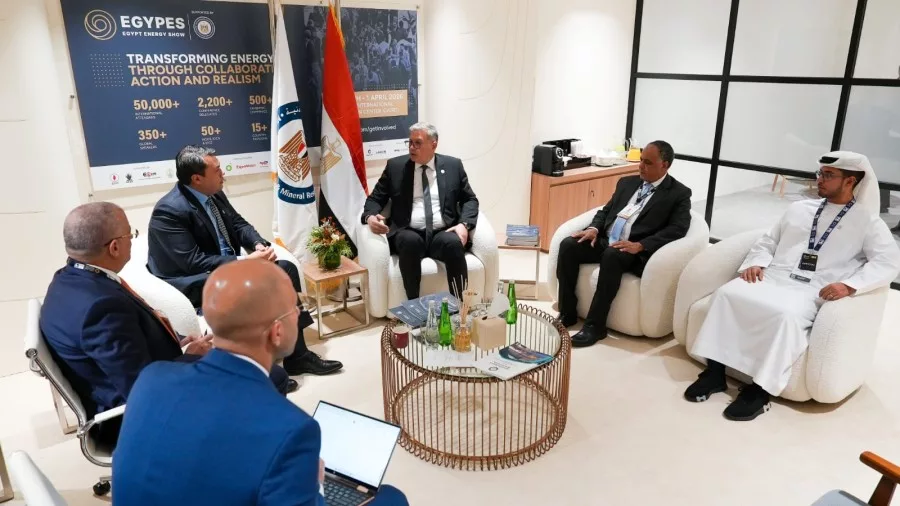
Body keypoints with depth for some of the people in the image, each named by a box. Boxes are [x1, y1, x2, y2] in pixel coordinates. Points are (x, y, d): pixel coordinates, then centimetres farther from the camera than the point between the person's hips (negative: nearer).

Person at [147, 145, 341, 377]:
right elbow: (193, 263, -25)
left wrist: (258, 244, -10)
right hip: (195, 283, -8)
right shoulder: (169, 211, -22)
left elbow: (238, 224, 12)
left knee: (286, 269, -8)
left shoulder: (214, 194, 1)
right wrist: (246, 261, -26)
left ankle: (297, 354, -2)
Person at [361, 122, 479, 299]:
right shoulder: (395, 166, 11)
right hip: (409, 233, 0)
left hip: (443, 233, 1)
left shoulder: (453, 165, 11)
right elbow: (375, 198, 13)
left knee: (454, 243, -34)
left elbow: (470, 199, 12)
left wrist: (464, 224, -8)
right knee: (410, 241, -36)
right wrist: (370, 216, -11)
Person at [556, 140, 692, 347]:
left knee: (612, 255, -37)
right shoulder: (627, 182, 19)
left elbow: (677, 229, -12)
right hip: (605, 241, 6)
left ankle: (595, 325, -28)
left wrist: (640, 245, -25)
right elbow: (606, 210, 21)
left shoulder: (679, 194, 2)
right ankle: (567, 313, -10)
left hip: (635, 252, -6)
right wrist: (594, 228, -3)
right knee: (568, 245, -19)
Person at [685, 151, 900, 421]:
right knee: (726, 294, -26)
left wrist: (849, 284, -17)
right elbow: (768, 241, 23)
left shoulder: (867, 221, 11)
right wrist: (755, 263, 0)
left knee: (786, 316, -38)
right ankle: (714, 370, -23)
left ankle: (761, 389, -28)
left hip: (811, 292, -4)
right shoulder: (799, 208, 23)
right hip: (771, 278, 4)